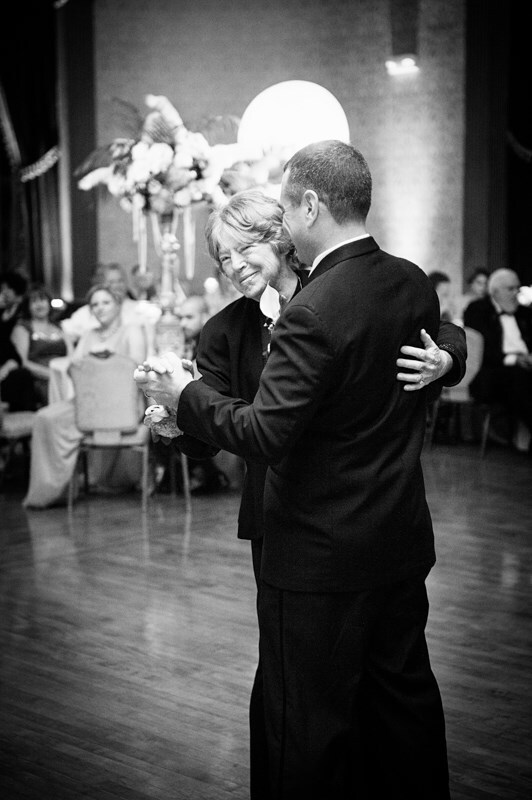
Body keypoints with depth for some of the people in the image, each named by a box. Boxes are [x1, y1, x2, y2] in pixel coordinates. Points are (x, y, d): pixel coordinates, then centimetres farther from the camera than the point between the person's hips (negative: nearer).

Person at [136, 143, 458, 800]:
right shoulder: (415, 285, 0)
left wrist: (184, 395, -10)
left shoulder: (313, 312, -24)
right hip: (403, 541, 8)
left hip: (321, 555, -8)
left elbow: (266, 435, -26)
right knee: (405, 694, 22)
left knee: (311, 726, 7)